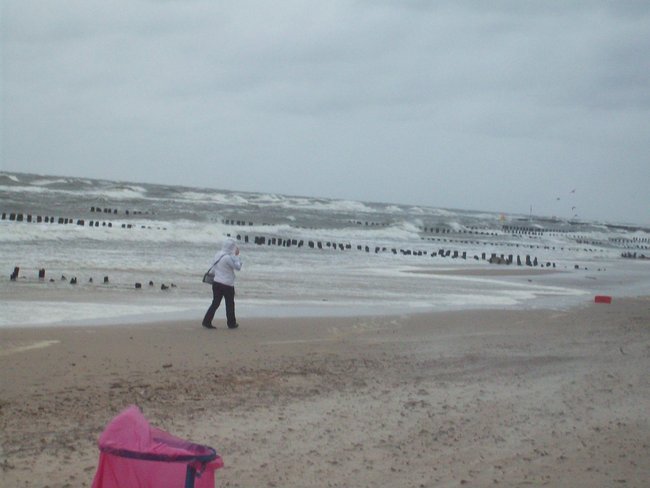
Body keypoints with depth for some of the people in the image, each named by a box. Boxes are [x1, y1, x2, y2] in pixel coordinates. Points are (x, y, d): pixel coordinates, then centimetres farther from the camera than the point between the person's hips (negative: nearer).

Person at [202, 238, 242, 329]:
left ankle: (207, 321, 3)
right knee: (230, 304, 10)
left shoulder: (218, 255, 4)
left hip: (216, 282, 7)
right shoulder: (228, 257, -20)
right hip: (227, 284, -7)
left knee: (215, 303, 11)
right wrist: (237, 256, -3)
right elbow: (238, 266, -12)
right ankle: (231, 323, 21)